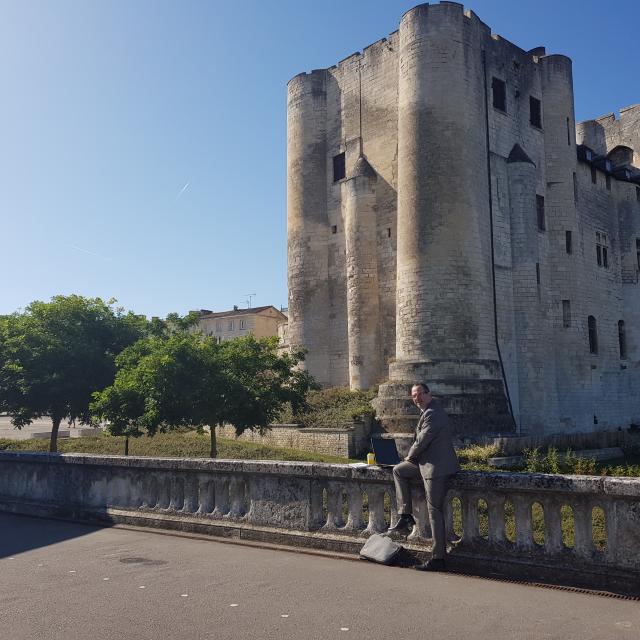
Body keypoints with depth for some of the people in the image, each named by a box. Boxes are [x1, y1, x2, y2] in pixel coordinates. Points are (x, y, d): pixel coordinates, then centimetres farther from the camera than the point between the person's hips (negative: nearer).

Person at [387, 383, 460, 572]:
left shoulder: (433, 414, -18)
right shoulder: (428, 412, 16)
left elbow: (422, 441, -18)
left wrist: (409, 457, 0)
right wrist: (412, 457, 12)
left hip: (437, 467, -11)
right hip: (427, 464, 11)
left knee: (435, 511, -6)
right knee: (399, 470, 17)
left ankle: (438, 559, 1)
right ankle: (405, 516, 15)